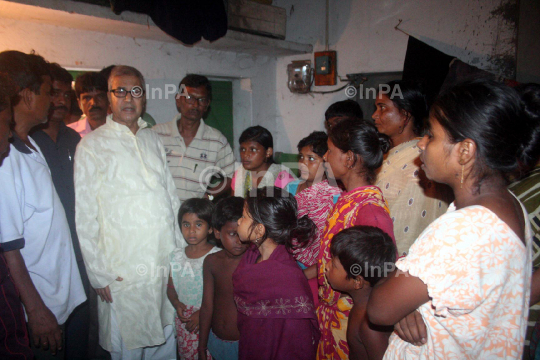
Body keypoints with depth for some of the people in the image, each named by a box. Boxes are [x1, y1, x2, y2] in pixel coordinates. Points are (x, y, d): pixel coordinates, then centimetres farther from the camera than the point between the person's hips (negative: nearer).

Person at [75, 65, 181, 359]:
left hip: (167, 263, 5)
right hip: (123, 271, -5)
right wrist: (98, 275, -8)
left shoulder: (152, 139, 10)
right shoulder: (93, 145, -6)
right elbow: (85, 216, -7)